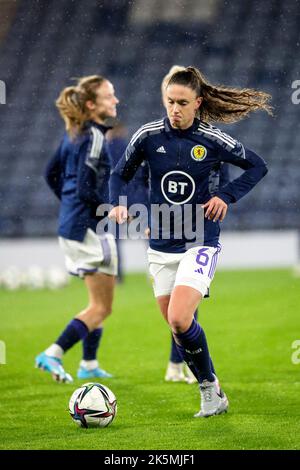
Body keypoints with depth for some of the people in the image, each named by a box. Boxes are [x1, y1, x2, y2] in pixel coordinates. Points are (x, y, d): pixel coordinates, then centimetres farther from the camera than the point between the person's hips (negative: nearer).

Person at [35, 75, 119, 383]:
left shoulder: (73, 134, 10)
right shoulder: (95, 137, -17)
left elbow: (51, 174, 19)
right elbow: (86, 189, -23)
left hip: (71, 225, 10)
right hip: (89, 228, -10)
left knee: (99, 303, 21)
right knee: (101, 308, -3)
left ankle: (89, 364, 25)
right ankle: (53, 354, -11)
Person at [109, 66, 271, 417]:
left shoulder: (212, 140, -8)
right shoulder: (149, 135, -2)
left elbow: (257, 166, 5)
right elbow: (120, 174, 12)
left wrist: (227, 195, -8)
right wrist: (117, 204, -8)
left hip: (200, 243, -4)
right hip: (161, 246, 4)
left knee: (179, 320, -21)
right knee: (177, 327, 7)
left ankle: (210, 386, 0)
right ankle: (212, 397, 22)